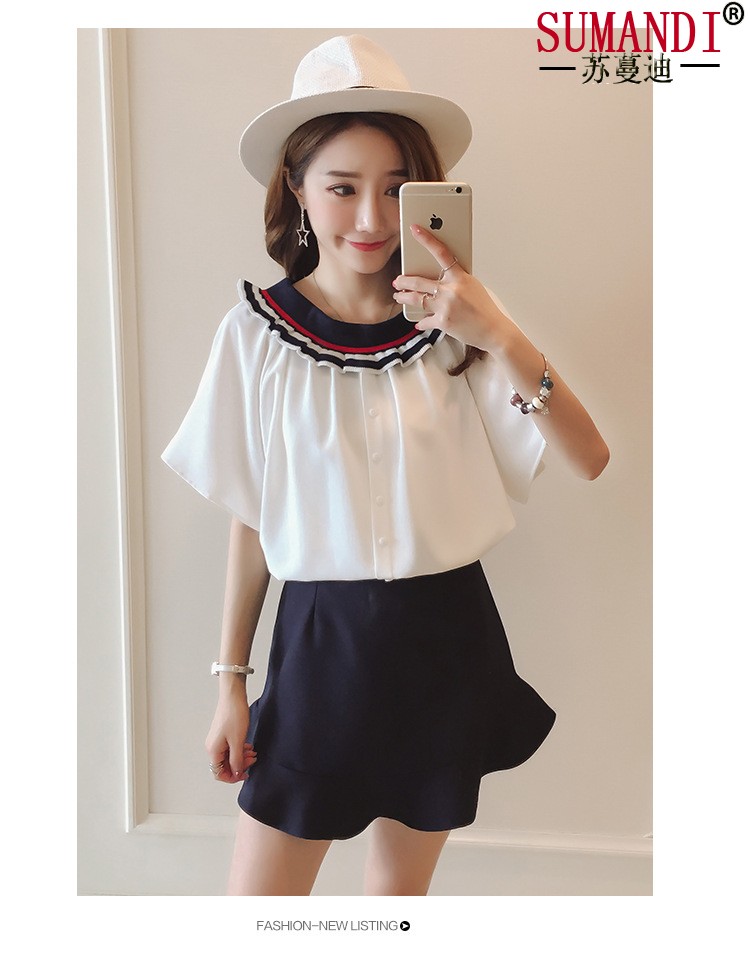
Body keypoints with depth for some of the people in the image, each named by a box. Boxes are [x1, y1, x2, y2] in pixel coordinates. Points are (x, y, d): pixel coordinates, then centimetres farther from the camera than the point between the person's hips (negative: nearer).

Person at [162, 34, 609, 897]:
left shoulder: (454, 323, -5)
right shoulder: (256, 331, -7)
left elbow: (589, 460, -13)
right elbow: (250, 519, 0)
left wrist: (499, 337, -26)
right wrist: (230, 679, 3)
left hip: (445, 638, 1)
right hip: (321, 639, -1)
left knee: (401, 883, 19)